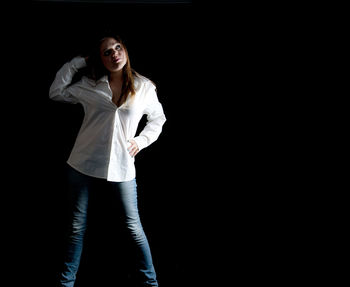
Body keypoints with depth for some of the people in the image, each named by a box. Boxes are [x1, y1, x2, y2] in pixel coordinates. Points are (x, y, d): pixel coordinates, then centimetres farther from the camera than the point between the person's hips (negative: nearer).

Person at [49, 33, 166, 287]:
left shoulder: (144, 87, 2)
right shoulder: (89, 85, 4)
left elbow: (158, 118, 16)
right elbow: (56, 93, 7)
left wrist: (142, 140, 2)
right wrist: (76, 63, 5)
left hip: (121, 166, -1)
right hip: (83, 164, 2)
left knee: (133, 226, 3)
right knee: (78, 225, 10)